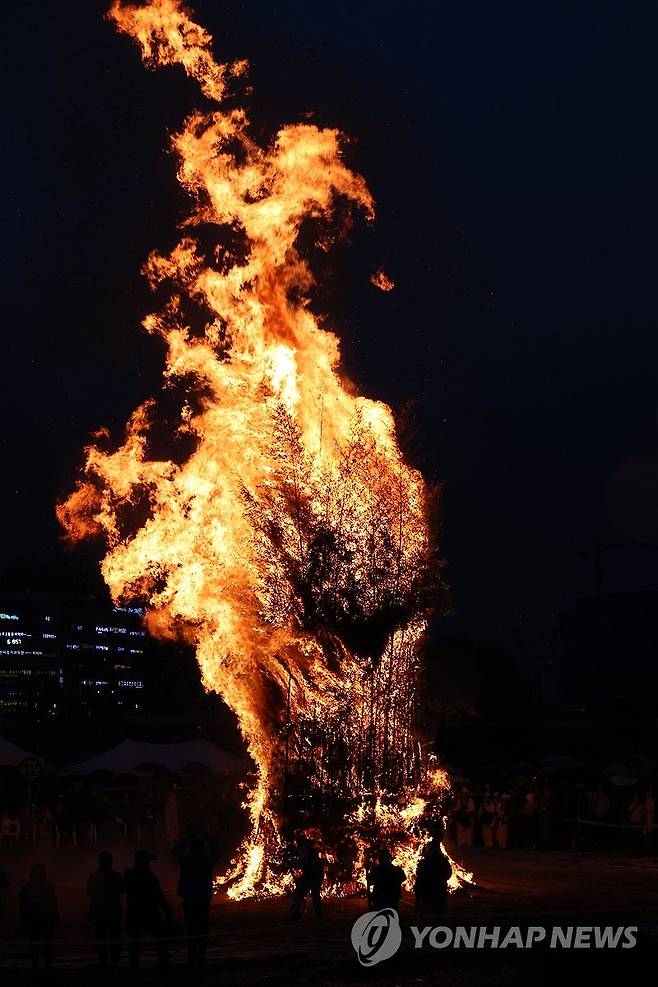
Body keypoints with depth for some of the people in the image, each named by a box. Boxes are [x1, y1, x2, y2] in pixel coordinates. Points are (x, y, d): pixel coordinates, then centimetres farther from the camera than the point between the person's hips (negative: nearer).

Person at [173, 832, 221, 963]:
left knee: (190, 928, 5)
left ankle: (192, 955, 3)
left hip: (188, 898, 0)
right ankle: (201, 956, 3)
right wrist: (207, 840, 18)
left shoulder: (185, 860, -6)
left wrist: (187, 839, 16)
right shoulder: (207, 860, -5)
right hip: (204, 898, 0)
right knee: (203, 928, 5)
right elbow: (217, 852, 15)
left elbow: (176, 850, 13)